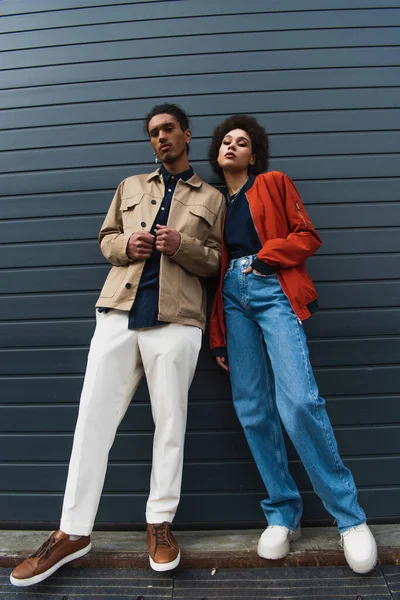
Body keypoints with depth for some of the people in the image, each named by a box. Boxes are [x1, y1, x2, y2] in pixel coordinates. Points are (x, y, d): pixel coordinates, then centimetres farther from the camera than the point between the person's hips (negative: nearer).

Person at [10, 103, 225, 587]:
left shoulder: (211, 198, 16)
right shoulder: (130, 187, 23)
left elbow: (217, 262, 10)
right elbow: (106, 238, 22)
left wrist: (183, 246, -10)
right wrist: (126, 244, -1)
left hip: (175, 320, -2)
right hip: (118, 314, 3)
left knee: (170, 420, 3)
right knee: (94, 416, 1)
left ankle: (160, 523, 21)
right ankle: (73, 531, 15)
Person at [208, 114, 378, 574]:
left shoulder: (274, 184, 14)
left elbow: (307, 237, 6)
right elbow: (213, 268, 16)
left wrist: (266, 255, -11)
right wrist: (217, 337, 11)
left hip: (273, 290, -4)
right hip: (233, 297, 4)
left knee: (298, 402, -18)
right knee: (252, 411, -1)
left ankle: (349, 516, 3)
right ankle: (282, 515, 15)